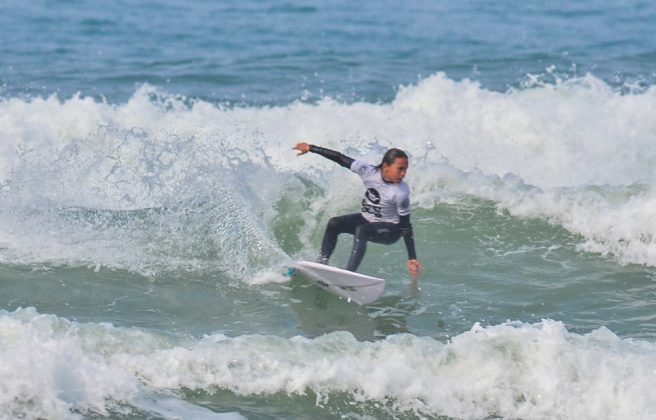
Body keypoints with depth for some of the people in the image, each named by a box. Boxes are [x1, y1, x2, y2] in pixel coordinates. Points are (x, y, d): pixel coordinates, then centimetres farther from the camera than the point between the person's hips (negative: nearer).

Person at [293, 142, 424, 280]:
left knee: (361, 230, -33)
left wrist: (412, 258, -19)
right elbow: (341, 159, -11)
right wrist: (310, 148, -6)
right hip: (367, 219, 5)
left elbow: (406, 227, -20)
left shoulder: (401, 193, -28)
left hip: (390, 230, -5)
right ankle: (322, 262, -4)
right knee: (334, 224, -13)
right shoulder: (369, 172, -19)